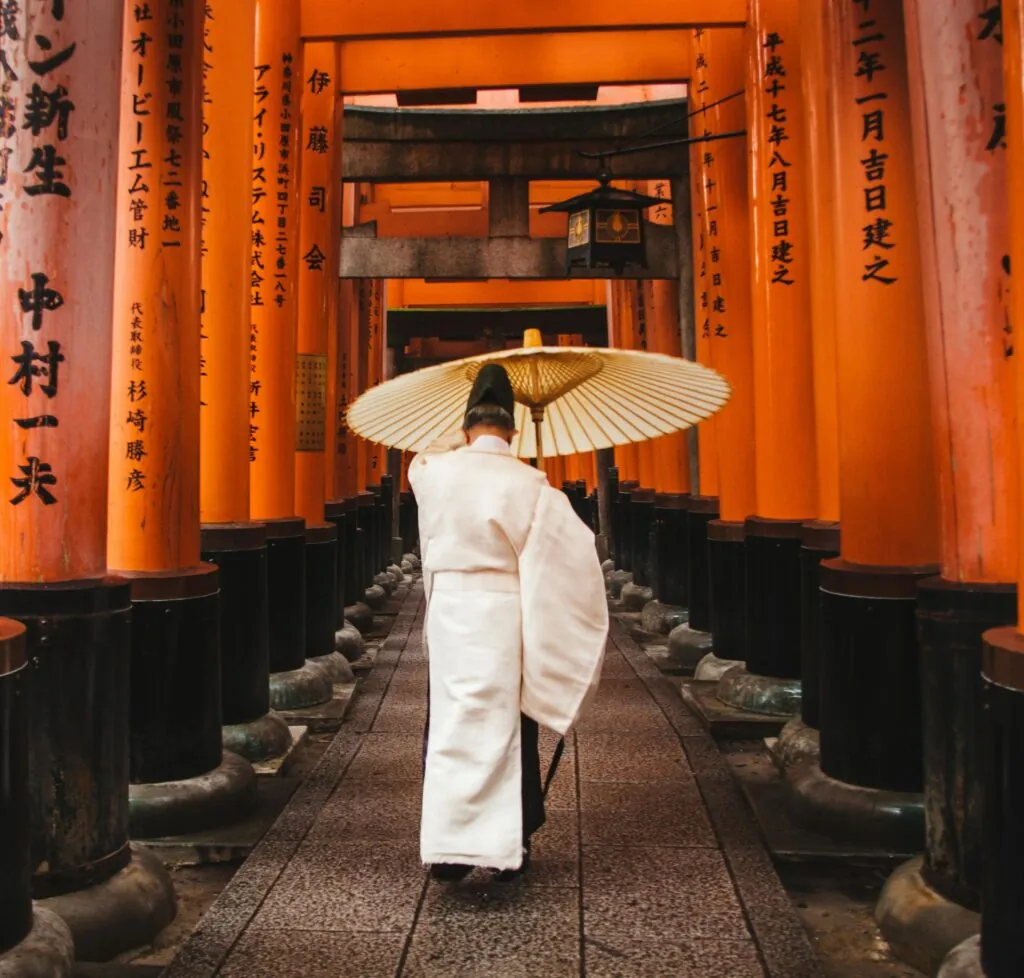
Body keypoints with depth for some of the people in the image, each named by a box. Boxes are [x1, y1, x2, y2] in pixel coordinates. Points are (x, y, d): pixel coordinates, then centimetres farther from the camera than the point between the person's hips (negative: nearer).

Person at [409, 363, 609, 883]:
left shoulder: (437, 473, -2)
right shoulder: (529, 483, -8)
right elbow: (577, 548, -9)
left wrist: (460, 439, 27)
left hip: (450, 611, 1)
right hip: (506, 615, -1)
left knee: (453, 726, 8)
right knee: (508, 727, 10)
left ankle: (447, 845, 5)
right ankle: (507, 846, 19)